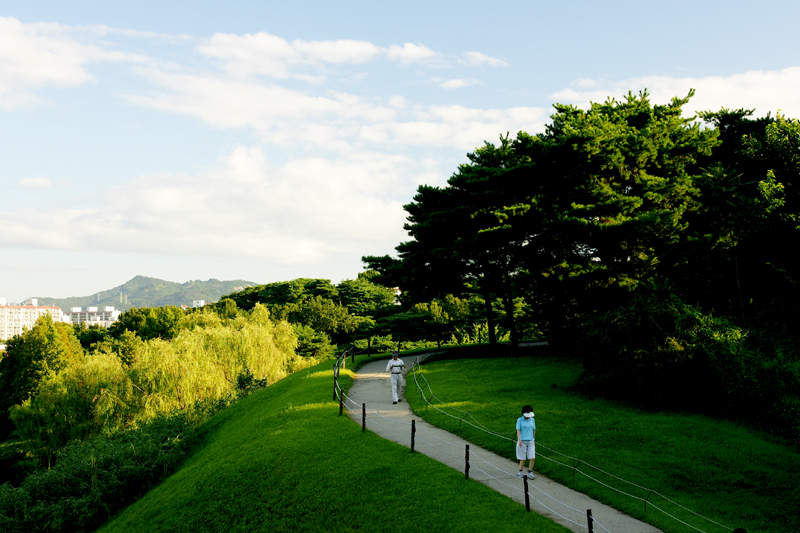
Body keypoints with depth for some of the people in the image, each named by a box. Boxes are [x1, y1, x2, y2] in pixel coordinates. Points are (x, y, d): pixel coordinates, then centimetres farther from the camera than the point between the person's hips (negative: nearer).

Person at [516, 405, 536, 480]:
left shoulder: (532, 420, 8)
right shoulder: (520, 420, -4)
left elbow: (534, 430, 17)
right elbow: (518, 430, -7)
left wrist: (534, 439, 21)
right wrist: (519, 440, -16)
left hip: (530, 441, 4)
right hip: (522, 441, -4)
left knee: (533, 458, -4)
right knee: (523, 458, 2)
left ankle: (530, 473, 9)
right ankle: (520, 472, 20)